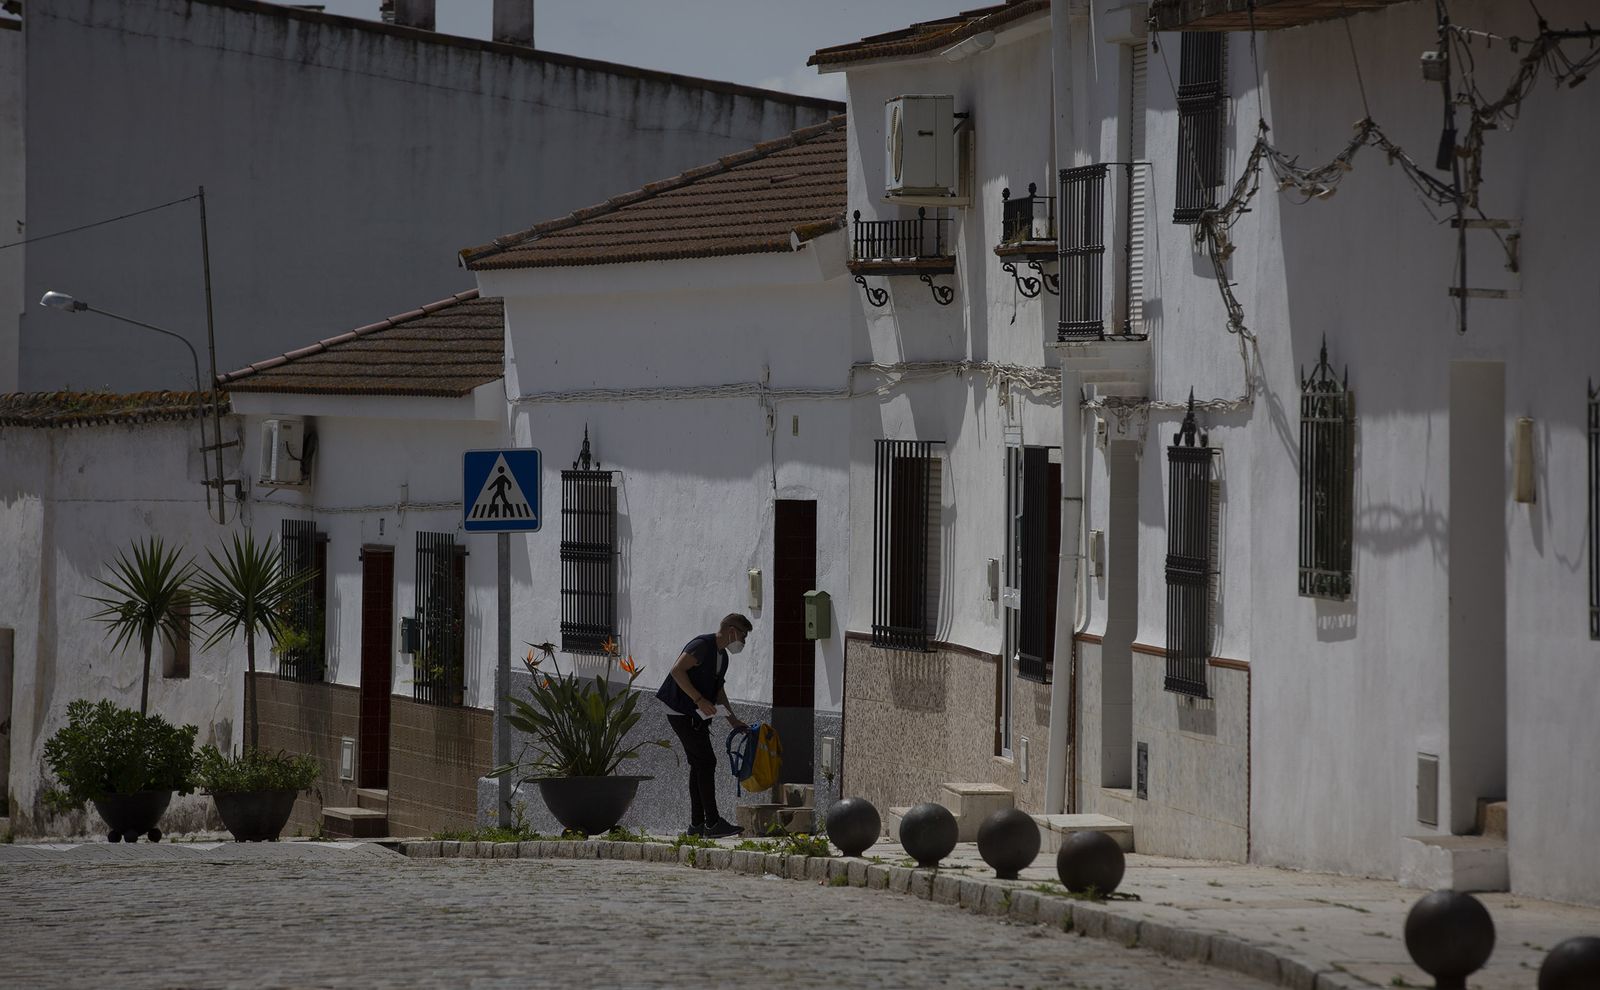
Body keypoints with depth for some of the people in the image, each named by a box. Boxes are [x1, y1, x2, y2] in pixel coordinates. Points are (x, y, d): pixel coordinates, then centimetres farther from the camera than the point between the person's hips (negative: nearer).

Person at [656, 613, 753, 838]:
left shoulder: (722, 656, 16)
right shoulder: (702, 646, -15)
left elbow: (719, 691, 27)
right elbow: (677, 671, -25)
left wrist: (733, 720, 22)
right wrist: (699, 699, -26)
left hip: (696, 716, 10)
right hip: (682, 713, -10)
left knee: (699, 765, 9)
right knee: (706, 762, -12)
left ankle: (697, 824, 12)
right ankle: (712, 823, -13)